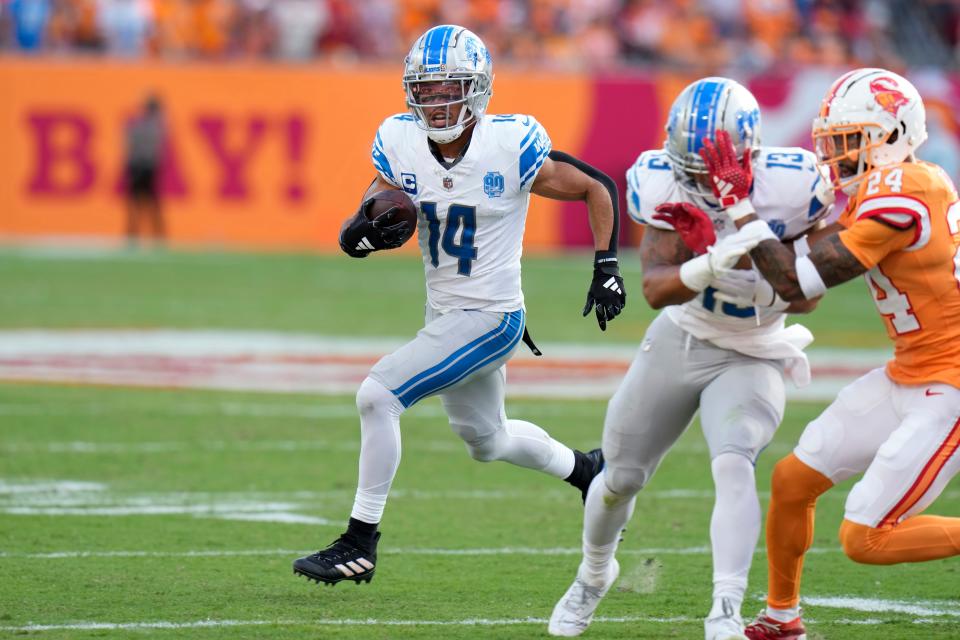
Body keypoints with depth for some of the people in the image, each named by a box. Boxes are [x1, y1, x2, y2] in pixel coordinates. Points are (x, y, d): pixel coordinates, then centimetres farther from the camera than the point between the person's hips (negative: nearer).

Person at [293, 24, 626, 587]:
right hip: (445, 316, 7)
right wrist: (368, 230, -31)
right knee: (486, 440, 25)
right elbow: (356, 234, -7)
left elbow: (597, 188, -6)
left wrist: (607, 267, -11)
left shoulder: (511, 146, -19)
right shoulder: (400, 144, -6)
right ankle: (586, 470, 52)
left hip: (490, 318, -7)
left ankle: (360, 544, -9)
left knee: (377, 396, -18)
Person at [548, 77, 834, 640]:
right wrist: (707, 267, -50)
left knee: (733, 467, -29)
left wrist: (765, 280, -34)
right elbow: (655, 288, -30)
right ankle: (594, 575, 45)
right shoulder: (666, 187, -21)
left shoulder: (788, 188, -24)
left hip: (750, 358, -3)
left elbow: (808, 296, -14)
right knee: (620, 478, 15)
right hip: (679, 341, 3)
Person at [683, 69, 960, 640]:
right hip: (910, 375, 10)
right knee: (793, 480, 12)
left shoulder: (898, 198, -23)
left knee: (865, 539, -10)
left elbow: (797, 282, -21)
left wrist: (739, 203, -13)